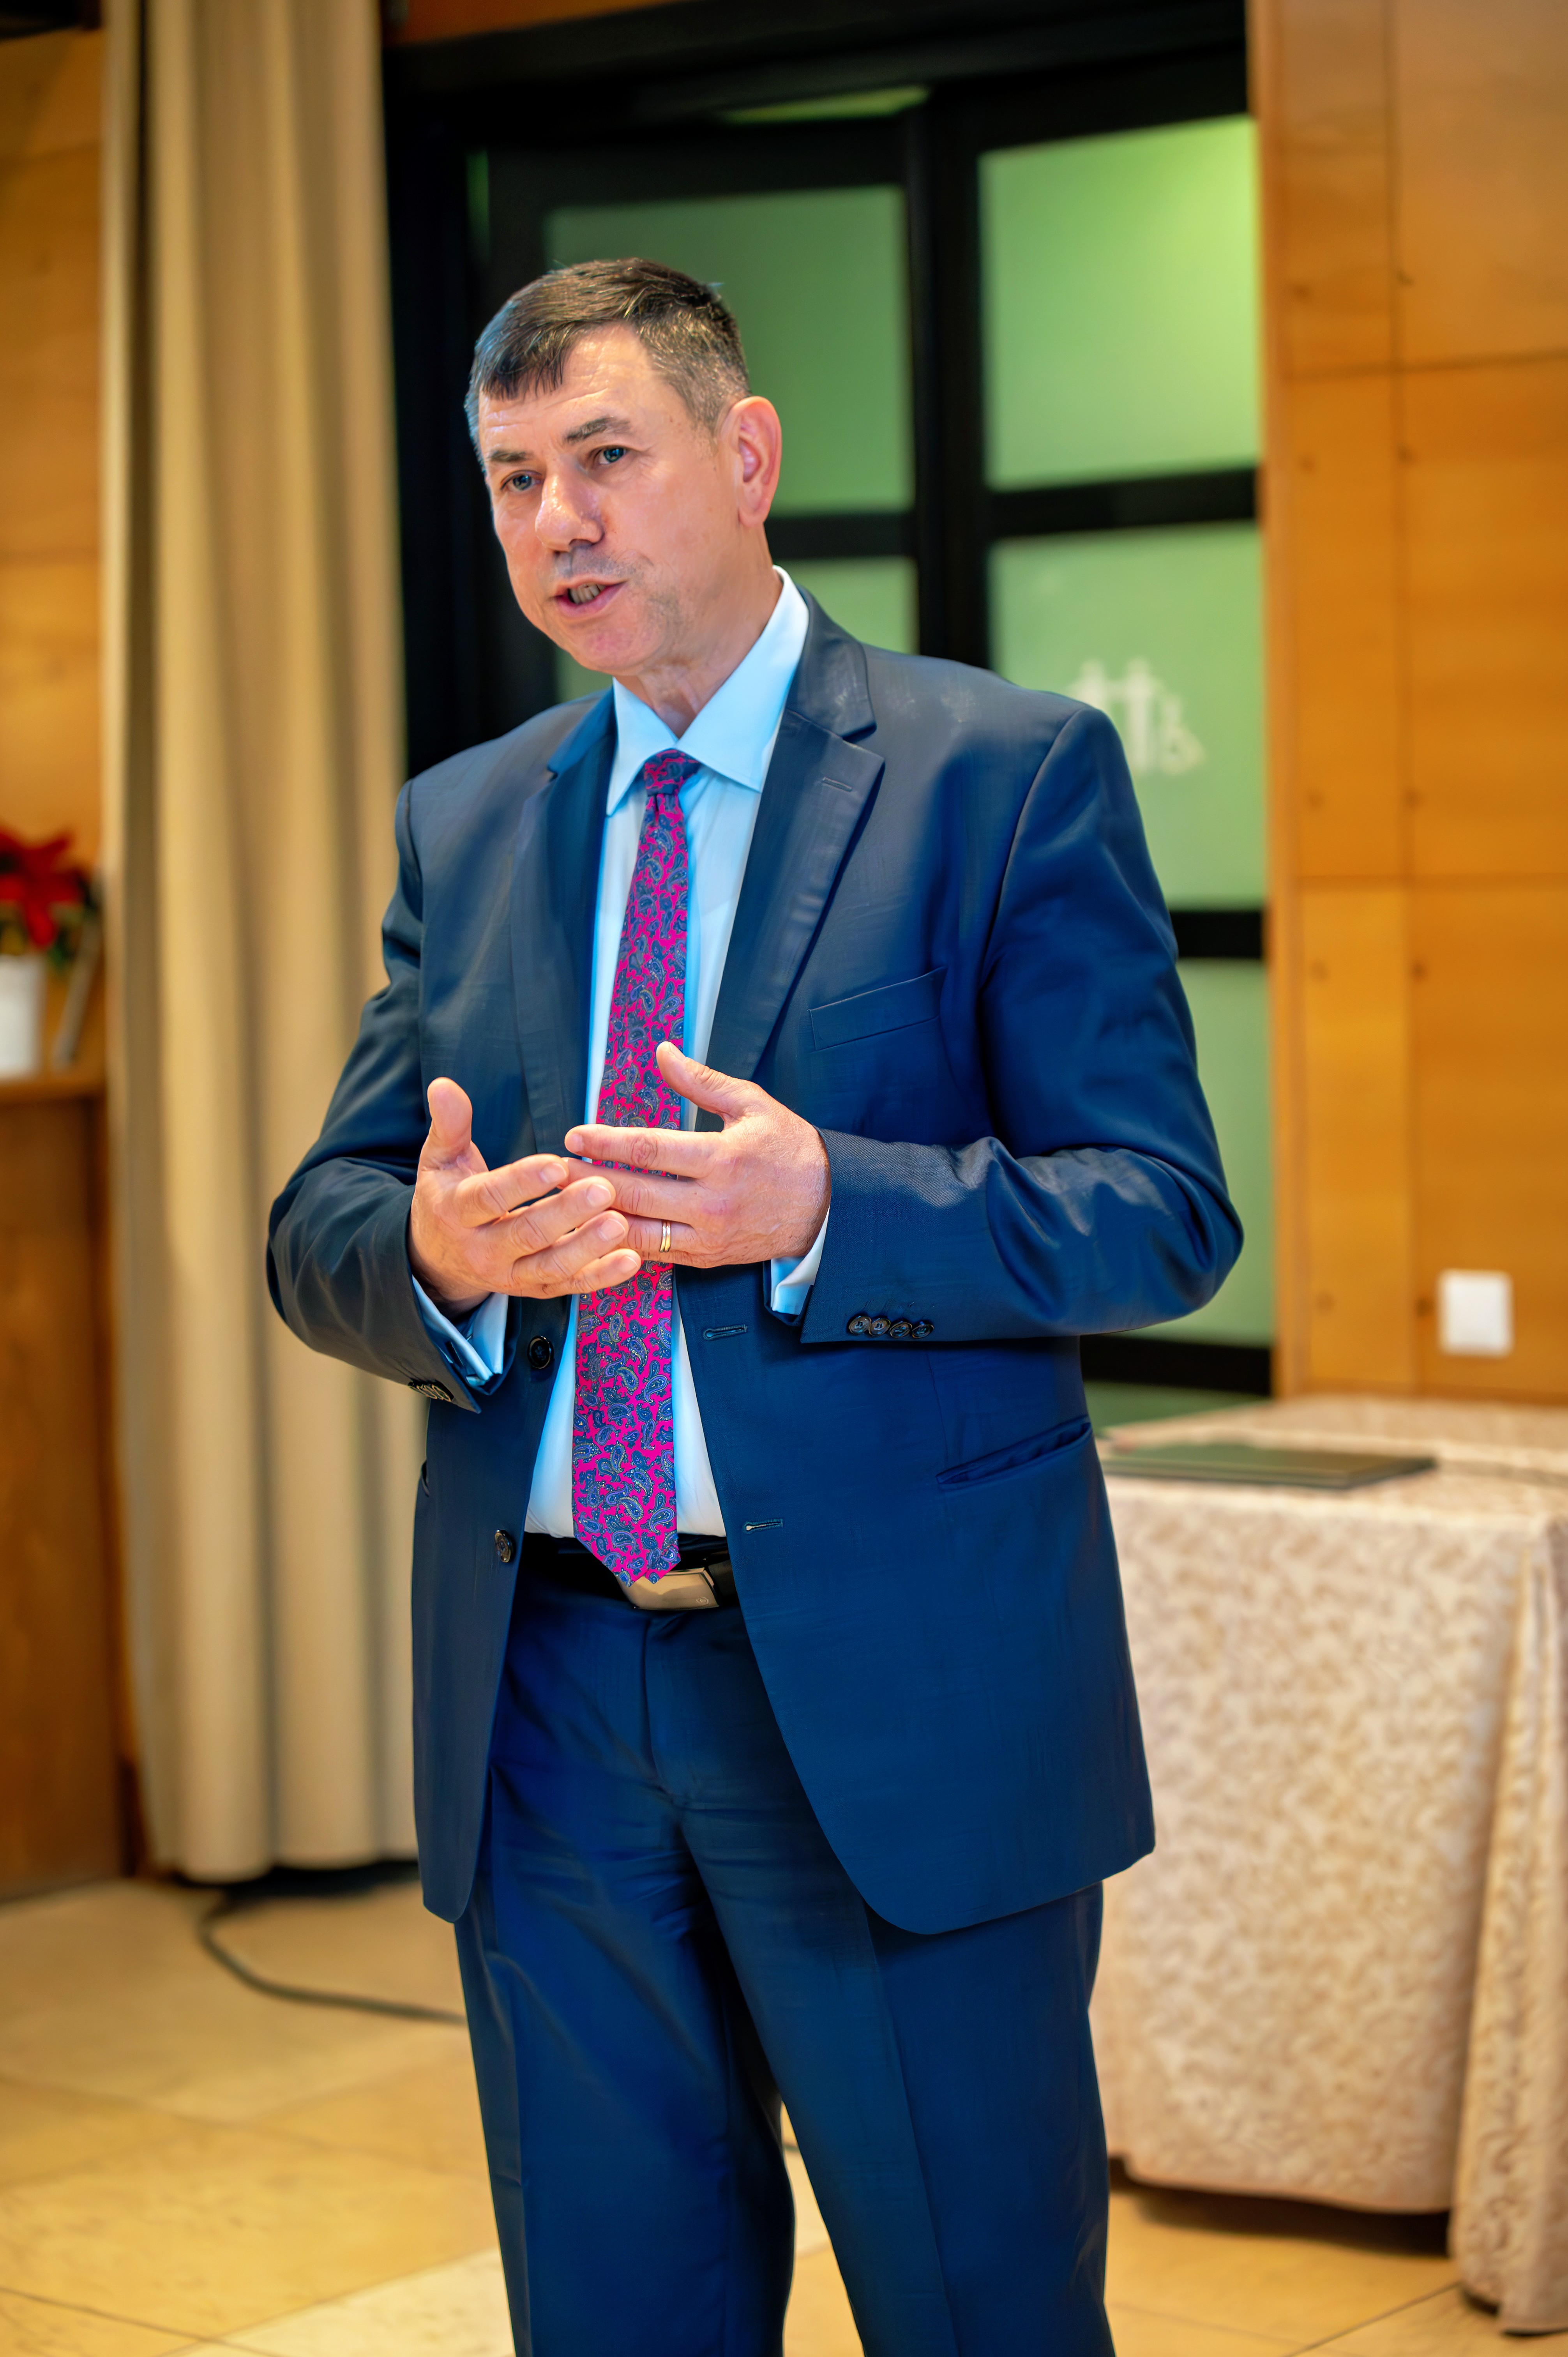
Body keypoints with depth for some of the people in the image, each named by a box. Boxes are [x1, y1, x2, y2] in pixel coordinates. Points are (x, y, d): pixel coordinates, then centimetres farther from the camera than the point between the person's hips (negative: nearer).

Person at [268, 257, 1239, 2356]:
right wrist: (436, 1255, -14)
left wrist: (823, 1209, -25)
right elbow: (315, 1230, 10)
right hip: (542, 1709, 5)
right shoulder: (464, 825, 12)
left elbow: (1163, 1215, -9)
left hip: (899, 1693, -4)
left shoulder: (1012, 773, -3)